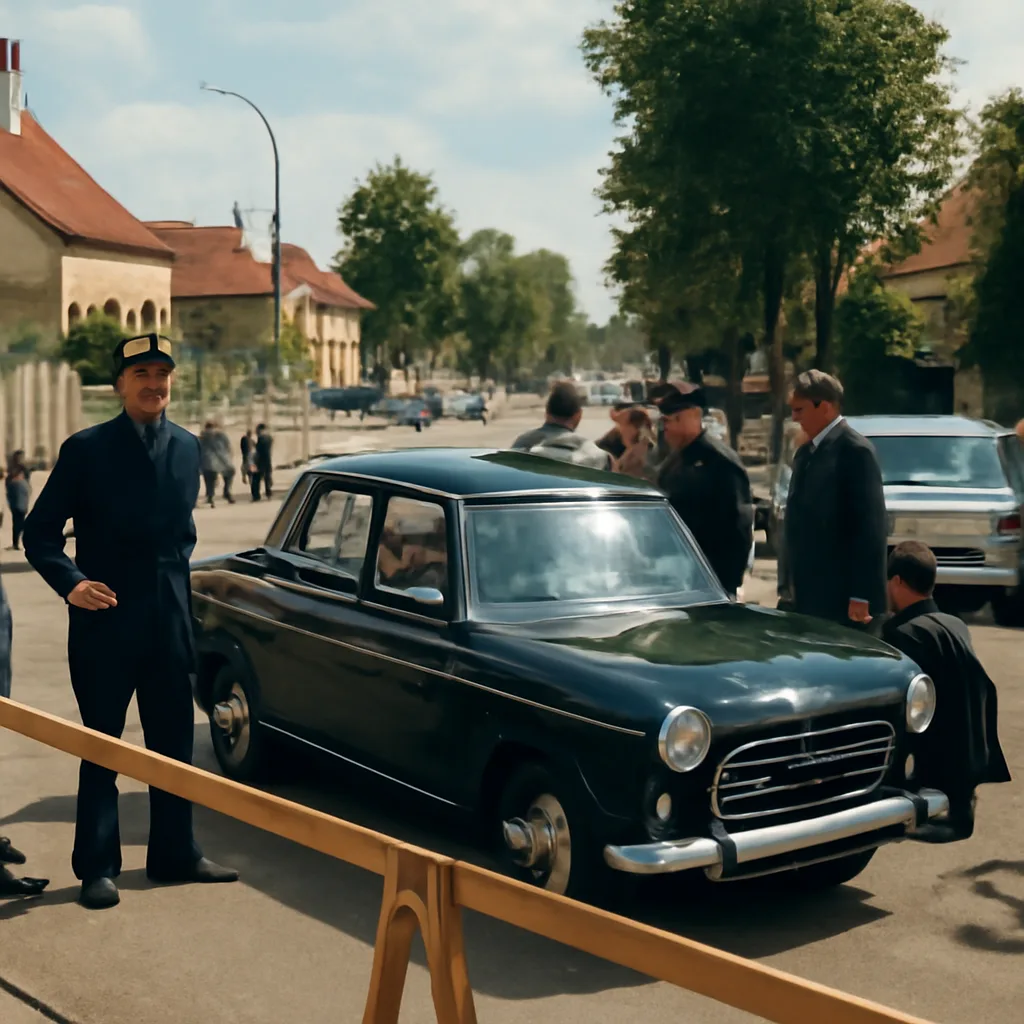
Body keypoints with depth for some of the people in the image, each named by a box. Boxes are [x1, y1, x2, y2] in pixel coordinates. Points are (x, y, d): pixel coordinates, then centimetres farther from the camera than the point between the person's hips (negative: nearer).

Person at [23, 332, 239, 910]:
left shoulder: (187, 447, 6)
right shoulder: (86, 449, -8)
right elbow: (40, 533, -6)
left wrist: (176, 572, 9)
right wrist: (70, 582, -20)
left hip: (171, 619, 4)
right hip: (106, 620, -4)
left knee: (174, 743, 12)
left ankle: (175, 855, 26)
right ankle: (98, 868, 17)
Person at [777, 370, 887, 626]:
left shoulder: (855, 451, -11)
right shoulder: (805, 452, 15)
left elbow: (871, 529, -15)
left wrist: (861, 596, -18)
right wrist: (787, 587, 15)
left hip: (839, 600, -8)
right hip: (802, 598, 8)